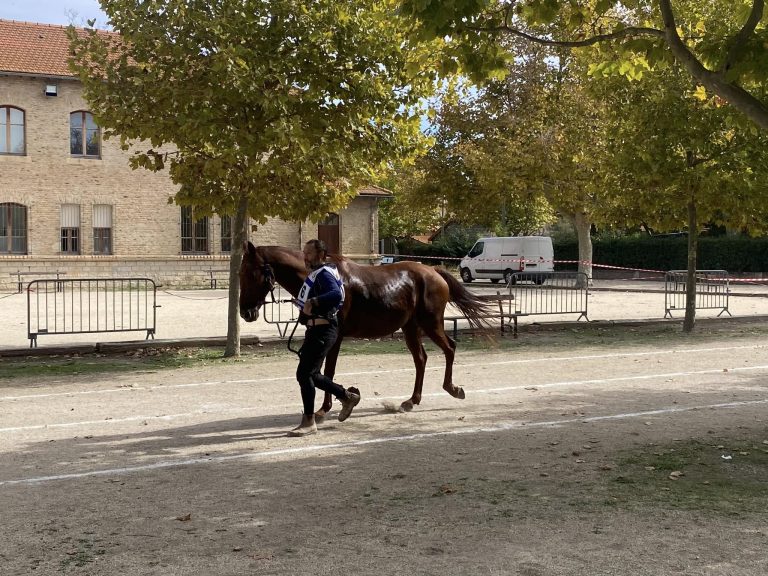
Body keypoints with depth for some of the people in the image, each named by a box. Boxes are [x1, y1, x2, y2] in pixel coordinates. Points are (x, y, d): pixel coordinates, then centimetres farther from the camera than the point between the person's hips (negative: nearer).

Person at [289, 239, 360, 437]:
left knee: (304, 374, -10)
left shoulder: (324, 274, -16)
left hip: (322, 330, -11)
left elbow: (336, 294, -35)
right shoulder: (316, 274, 16)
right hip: (315, 330, 11)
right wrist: (303, 303, 20)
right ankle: (347, 396, 33)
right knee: (312, 375, 18)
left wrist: (314, 301, -46)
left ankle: (309, 422, -1)